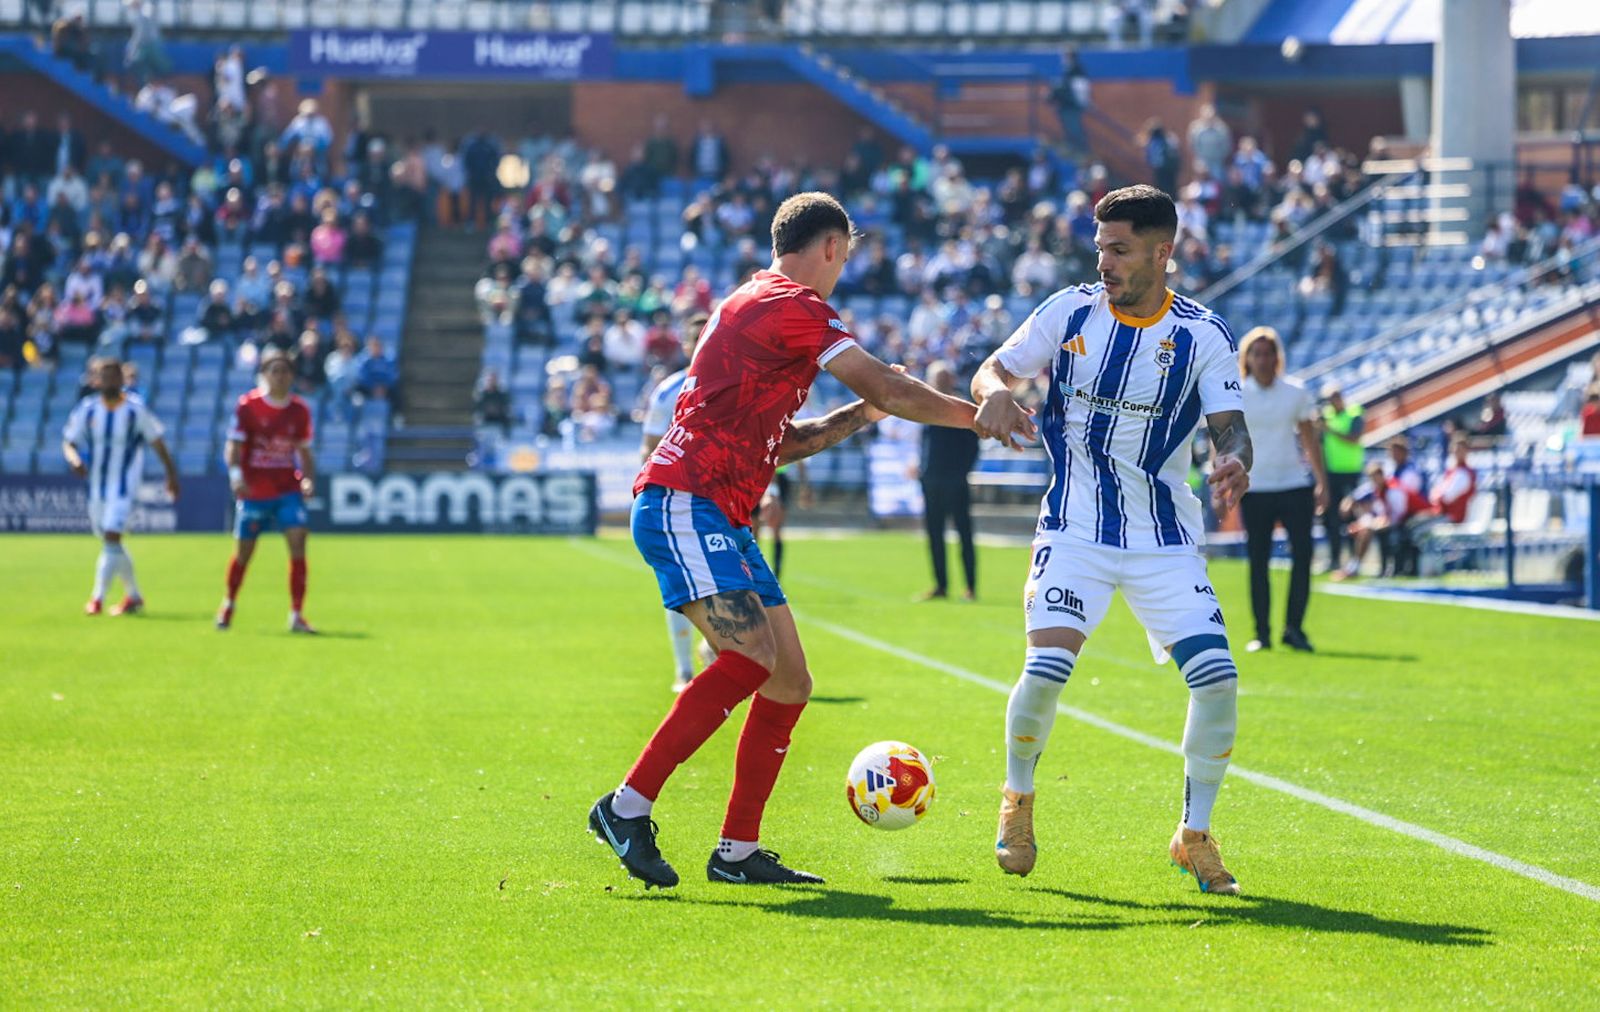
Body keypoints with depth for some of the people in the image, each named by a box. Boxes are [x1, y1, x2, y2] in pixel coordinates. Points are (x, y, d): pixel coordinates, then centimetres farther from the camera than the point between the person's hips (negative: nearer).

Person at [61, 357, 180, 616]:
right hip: (97, 486, 4)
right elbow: (68, 442, 0)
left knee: (111, 538, -19)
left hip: (124, 486, -4)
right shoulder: (87, 409, -3)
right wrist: (74, 459, -22)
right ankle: (133, 595, 30)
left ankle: (97, 598, -18)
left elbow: (157, 442, 1)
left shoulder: (137, 410, -9)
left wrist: (172, 474, 5)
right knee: (111, 543, 14)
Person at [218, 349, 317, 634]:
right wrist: (236, 474, -27)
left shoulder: (299, 410, 2)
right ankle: (228, 605, 36)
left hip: (288, 489, 2)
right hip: (254, 491, -2)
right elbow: (233, 447, -9)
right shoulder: (247, 406, -8)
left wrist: (309, 478, -6)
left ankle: (296, 615, -11)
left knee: (298, 541, -15)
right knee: (243, 552, 8)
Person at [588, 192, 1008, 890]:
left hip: (722, 520, 11)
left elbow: (778, 441, 30)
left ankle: (738, 851, 7)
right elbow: (888, 389, -9)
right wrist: (979, 415, 0)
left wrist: (859, 416, 22)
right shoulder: (790, 304, -7)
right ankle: (627, 806, -23)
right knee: (752, 656, -25)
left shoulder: (762, 306, 25)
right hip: (684, 504, -11)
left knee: (790, 681, 6)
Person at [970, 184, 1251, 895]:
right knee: (1046, 668, -19)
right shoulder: (1070, 311, -1)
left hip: (1166, 537, 1)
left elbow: (1229, 424, -6)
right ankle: (1017, 800, 10)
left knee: (1217, 678, -12)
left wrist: (1233, 461, -30)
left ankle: (1194, 836, 7)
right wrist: (994, 392, -23)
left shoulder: (1202, 335, -3)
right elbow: (994, 370, 2)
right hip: (1074, 530, -1)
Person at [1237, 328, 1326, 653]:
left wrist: (1322, 482, 7)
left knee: (1302, 556, -7)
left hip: (1295, 486, 1)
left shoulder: (1296, 392, 4)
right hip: (1254, 489, -1)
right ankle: (1262, 633, 7)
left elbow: (1309, 439, 10)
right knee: (1257, 562, 1)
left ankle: (1294, 628, 0)